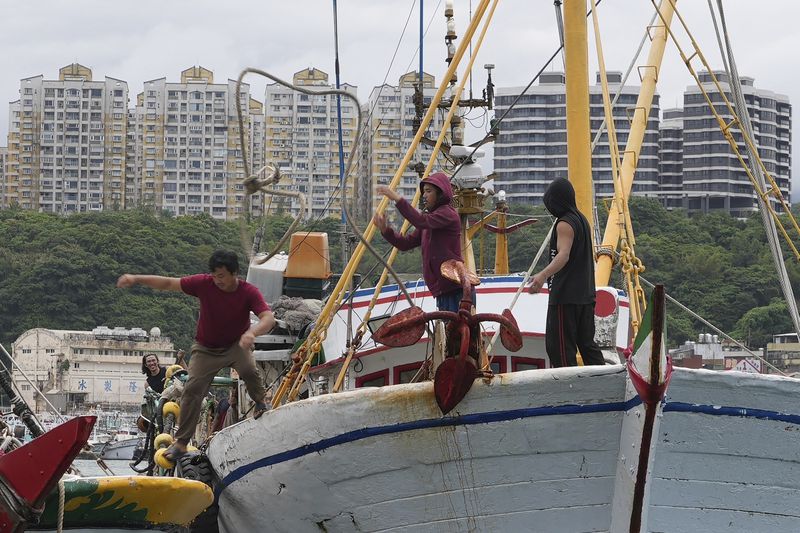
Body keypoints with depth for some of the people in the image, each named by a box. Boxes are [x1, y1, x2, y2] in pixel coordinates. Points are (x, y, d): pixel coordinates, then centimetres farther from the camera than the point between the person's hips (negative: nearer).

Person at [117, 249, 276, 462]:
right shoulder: (204, 284, -19)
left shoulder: (249, 292, -23)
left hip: (236, 344, -2)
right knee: (193, 388, -11)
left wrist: (251, 332, -56)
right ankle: (181, 442, -2)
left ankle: (261, 406, -3)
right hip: (206, 348, 2)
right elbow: (169, 283, -15)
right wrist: (136, 279, -25)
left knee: (249, 370, -32)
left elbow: (268, 318, -34)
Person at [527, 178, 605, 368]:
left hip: (565, 297, -10)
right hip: (586, 294, 10)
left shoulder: (564, 224, -12)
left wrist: (542, 275, -42)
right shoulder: (582, 220, 16)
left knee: (558, 346, -8)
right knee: (587, 344, 13)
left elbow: (564, 255, -27)